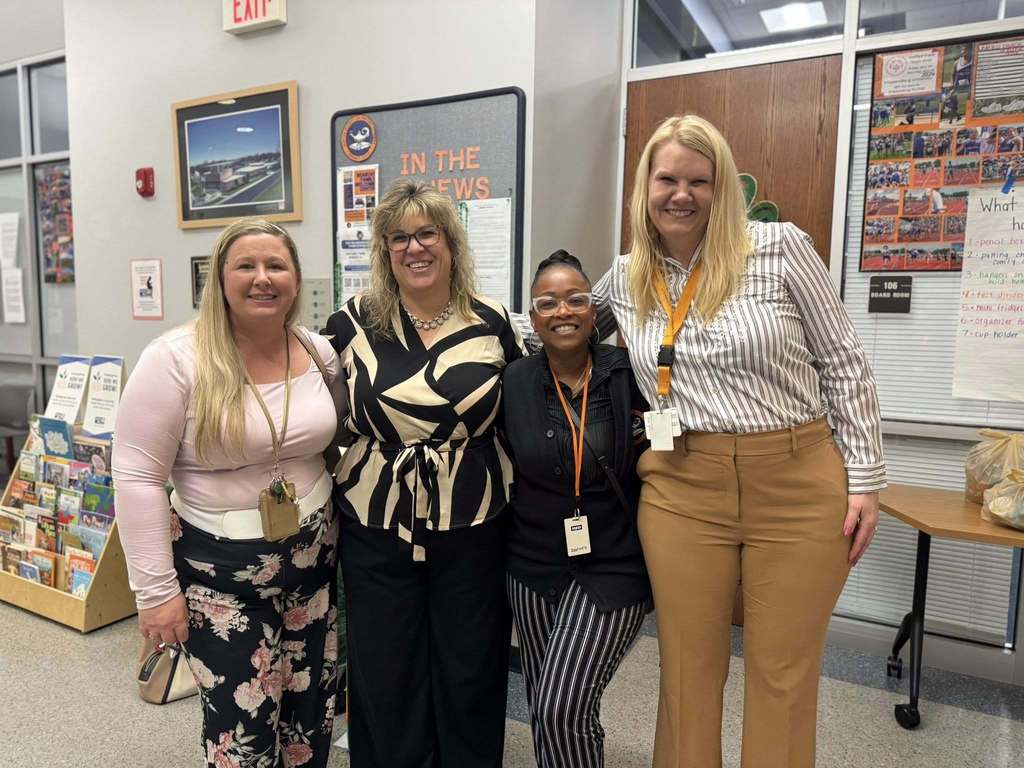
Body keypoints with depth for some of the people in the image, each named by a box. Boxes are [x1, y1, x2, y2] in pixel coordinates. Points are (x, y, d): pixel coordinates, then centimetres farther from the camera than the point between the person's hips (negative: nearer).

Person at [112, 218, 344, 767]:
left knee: (310, 718, 17)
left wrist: (333, 536, 10)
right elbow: (137, 477, -13)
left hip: (311, 559, 5)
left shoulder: (320, 353, 0)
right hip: (219, 568, -4)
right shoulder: (176, 359, -15)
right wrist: (156, 589, -13)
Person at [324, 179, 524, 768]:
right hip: (376, 527, 0)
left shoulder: (493, 320, -1)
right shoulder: (353, 322, -2)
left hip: (473, 526, 0)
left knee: (470, 674, 14)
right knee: (384, 676, 14)